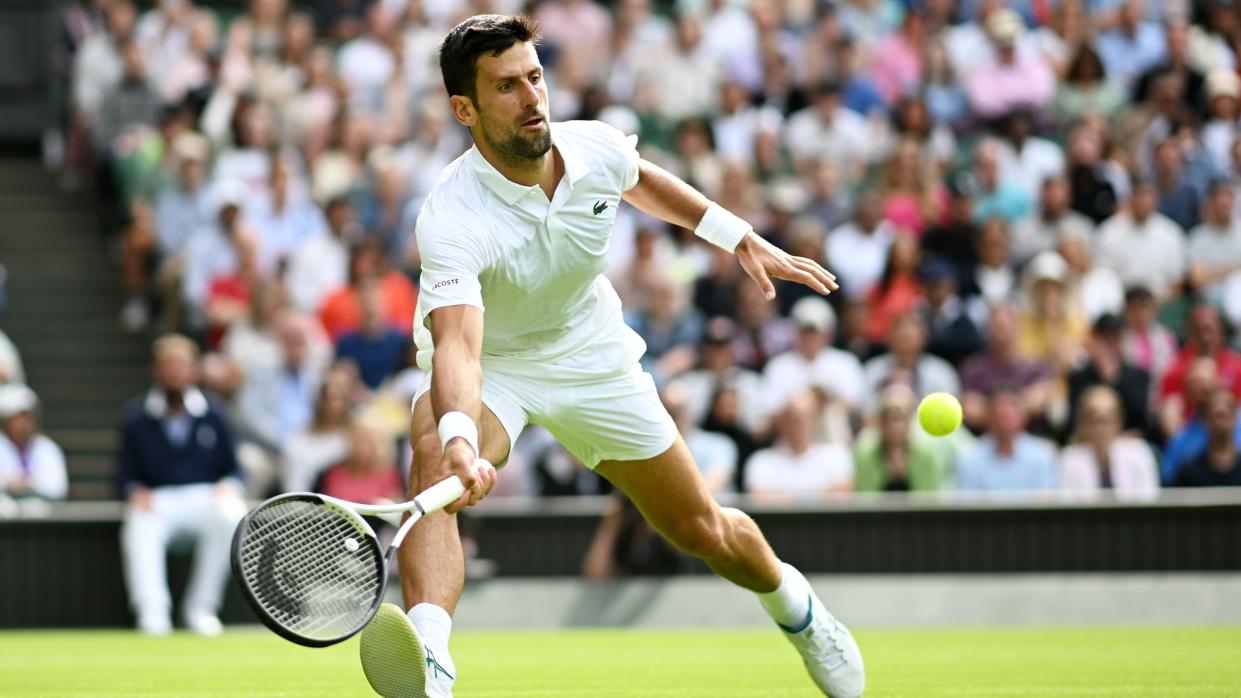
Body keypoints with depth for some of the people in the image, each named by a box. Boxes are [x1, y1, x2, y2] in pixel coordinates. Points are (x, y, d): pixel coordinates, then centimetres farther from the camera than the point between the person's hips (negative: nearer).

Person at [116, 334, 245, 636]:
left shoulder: (213, 415, 9)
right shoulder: (137, 417, 7)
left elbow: (233, 469, 13)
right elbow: (126, 475, 9)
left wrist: (229, 486, -9)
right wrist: (136, 492, -13)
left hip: (205, 496, 1)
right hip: (156, 500, -1)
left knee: (230, 517, -33)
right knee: (139, 528, -35)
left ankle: (201, 608, -23)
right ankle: (152, 611, -42)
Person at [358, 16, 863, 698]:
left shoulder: (595, 148, -19)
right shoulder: (451, 218, -35)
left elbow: (638, 181, 8)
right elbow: (457, 345, -49)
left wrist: (741, 237, 13)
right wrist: (458, 438, -67)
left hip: (589, 353, 4)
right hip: (486, 361, -4)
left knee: (701, 530, 12)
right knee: (432, 461, -38)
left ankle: (792, 602, 46)